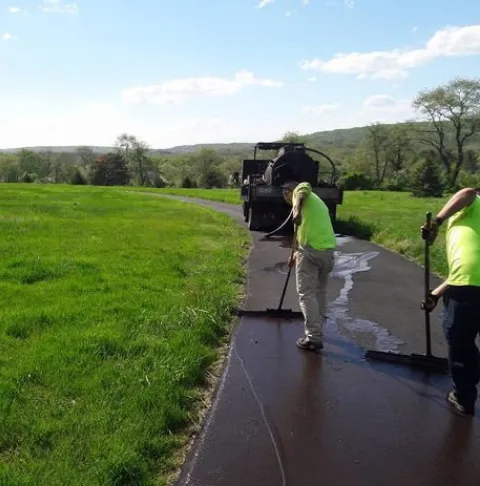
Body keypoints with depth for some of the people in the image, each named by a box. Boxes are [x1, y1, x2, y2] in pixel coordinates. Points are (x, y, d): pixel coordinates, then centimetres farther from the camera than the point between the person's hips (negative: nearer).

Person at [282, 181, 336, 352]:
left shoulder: (298, 191, 7)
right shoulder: (317, 202, 31)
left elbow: (305, 186, -20)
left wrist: (297, 210, -33)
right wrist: (297, 254, 38)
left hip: (311, 250, -8)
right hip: (328, 249, 8)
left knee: (306, 293, -3)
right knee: (320, 291, 22)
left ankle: (314, 337, -4)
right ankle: (318, 328, 35)